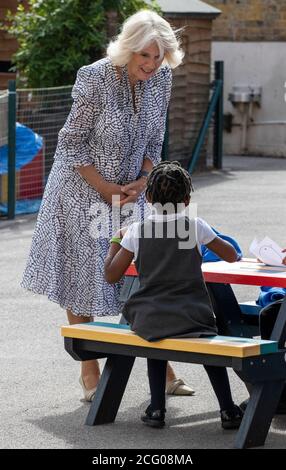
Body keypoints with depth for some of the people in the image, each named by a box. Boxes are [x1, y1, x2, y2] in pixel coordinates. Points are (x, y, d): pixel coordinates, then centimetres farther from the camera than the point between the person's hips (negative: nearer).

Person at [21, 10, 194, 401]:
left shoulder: (161, 79, -5)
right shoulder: (95, 79, -21)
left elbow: (154, 140, 7)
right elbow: (71, 144, -15)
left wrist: (141, 182, -7)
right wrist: (107, 189, -15)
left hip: (132, 191, 5)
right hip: (84, 191, -5)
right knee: (83, 278, 0)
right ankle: (89, 372, 10)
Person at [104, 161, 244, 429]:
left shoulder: (136, 232, 0)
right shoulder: (195, 227, 0)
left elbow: (111, 275, 7)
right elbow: (231, 256, 11)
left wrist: (116, 241, 22)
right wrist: (210, 240, 32)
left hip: (150, 320, 1)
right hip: (193, 318, 0)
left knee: (155, 336, 31)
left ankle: (157, 408, 22)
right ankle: (228, 410, 19)